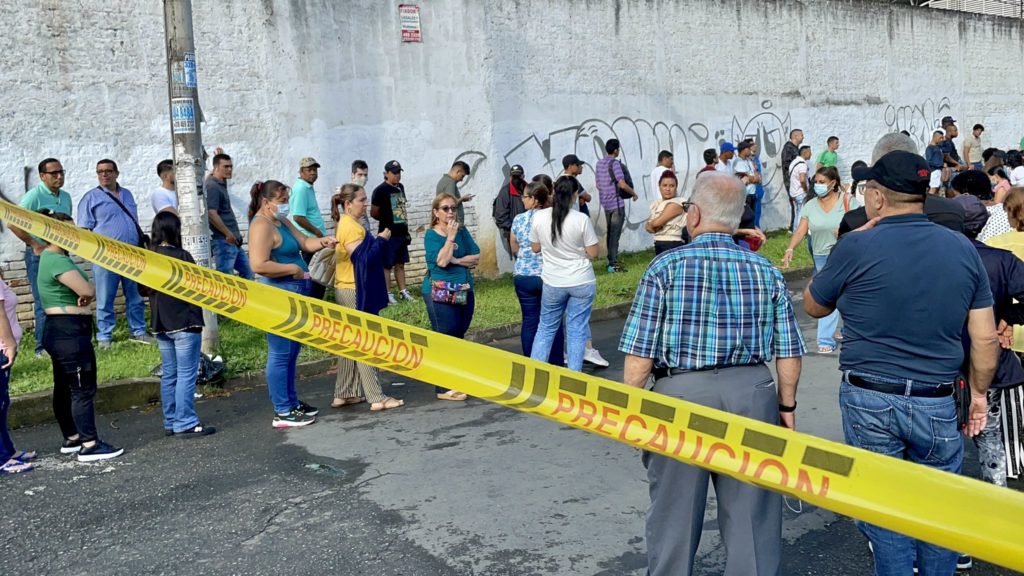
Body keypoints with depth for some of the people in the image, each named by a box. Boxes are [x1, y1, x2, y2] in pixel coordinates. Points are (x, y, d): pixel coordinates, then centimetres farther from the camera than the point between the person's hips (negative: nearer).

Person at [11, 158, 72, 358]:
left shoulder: (66, 197, 9)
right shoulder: (34, 196, -12)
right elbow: (13, 223, -16)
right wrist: (35, 244, -15)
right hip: (39, 254, -7)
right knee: (44, 303, -4)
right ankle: (43, 348, 3)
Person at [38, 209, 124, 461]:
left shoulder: (51, 258, 16)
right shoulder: (57, 261, -18)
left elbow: (81, 290, 10)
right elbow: (87, 291, -25)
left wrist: (82, 295, -11)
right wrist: (86, 295, -3)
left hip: (59, 332, 11)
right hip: (70, 332, -11)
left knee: (64, 388, 16)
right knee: (84, 390, -8)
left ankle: (71, 439, 25)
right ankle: (90, 446, -6)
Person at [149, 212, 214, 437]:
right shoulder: (181, 257, -14)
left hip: (160, 325, 7)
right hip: (184, 323, -7)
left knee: (169, 375, 12)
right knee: (186, 374, -4)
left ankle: (171, 423, 18)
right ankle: (185, 424, -5)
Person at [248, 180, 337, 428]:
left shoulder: (282, 222, 15)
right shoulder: (262, 226, -15)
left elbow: (303, 242, 19)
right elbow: (259, 265, -25)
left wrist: (322, 242, -2)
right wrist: (293, 269, -17)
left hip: (295, 292, 10)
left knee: (291, 351, 18)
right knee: (280, 354, -4)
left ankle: (292, 402, 29)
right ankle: (282, 413, 3)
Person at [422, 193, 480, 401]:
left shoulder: (462, 231, 8)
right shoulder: (431, 235, -6)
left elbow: (476, 258, 2)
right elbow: (441, 261, -20)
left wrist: (455, 260, -11)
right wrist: (450, 237, -16)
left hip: (464, 291, 6)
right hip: (440, 294, -6)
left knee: (459, 337, 11)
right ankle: (444, 388, 0)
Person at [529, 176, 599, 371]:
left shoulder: (539, 217, -7)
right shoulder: (582, 220, -14)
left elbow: (535, 248, 5)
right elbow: (593, 253, -8)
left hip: (553, 283, 2)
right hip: (582, 282, -2)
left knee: (546, 327, 16)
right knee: (577, 330, 7)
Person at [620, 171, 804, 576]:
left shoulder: (666, 267, -8)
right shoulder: (767, 271, 2)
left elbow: (639, 358, -10)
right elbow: (789, 355, 3)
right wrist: (786, 404, 18)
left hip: (681, 395, -2)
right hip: (752, 395, 3)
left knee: (674, 516, 14)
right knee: (752, 517, 14)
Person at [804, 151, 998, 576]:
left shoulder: (858, 247, -10)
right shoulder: (963, 249, 1)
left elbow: (813, 306, 6)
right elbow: (985, 338, 2)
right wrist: (979, 392, 16)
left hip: (869, 400, -2)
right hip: (936, 404, 3)